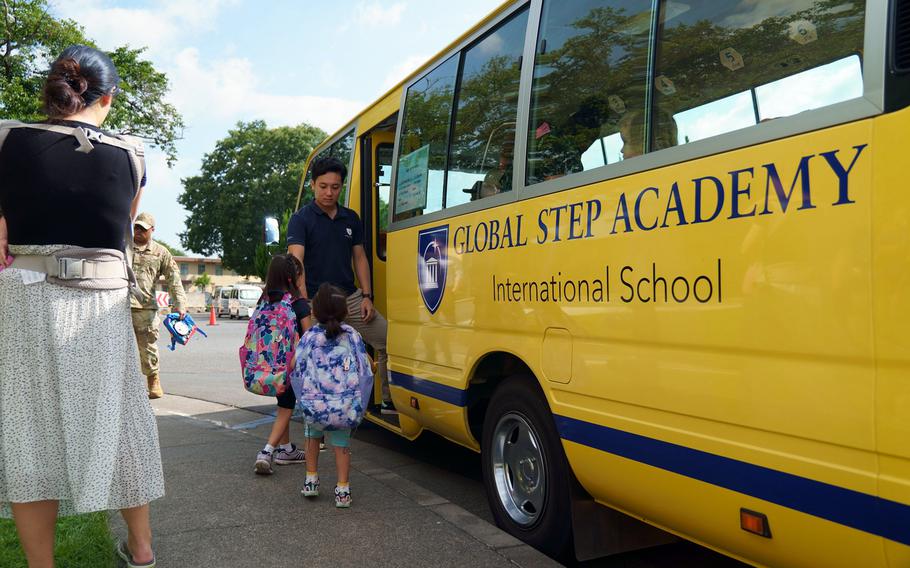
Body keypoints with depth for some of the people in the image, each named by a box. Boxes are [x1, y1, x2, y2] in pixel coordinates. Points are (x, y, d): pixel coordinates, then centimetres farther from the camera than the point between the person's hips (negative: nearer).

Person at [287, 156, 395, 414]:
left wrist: (366, 296, 4)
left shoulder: (351, 218, 10)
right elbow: (295, 262, -18)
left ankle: (390, 401, 17)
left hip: (352, 298, 5)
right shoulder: (301, 219, -7)